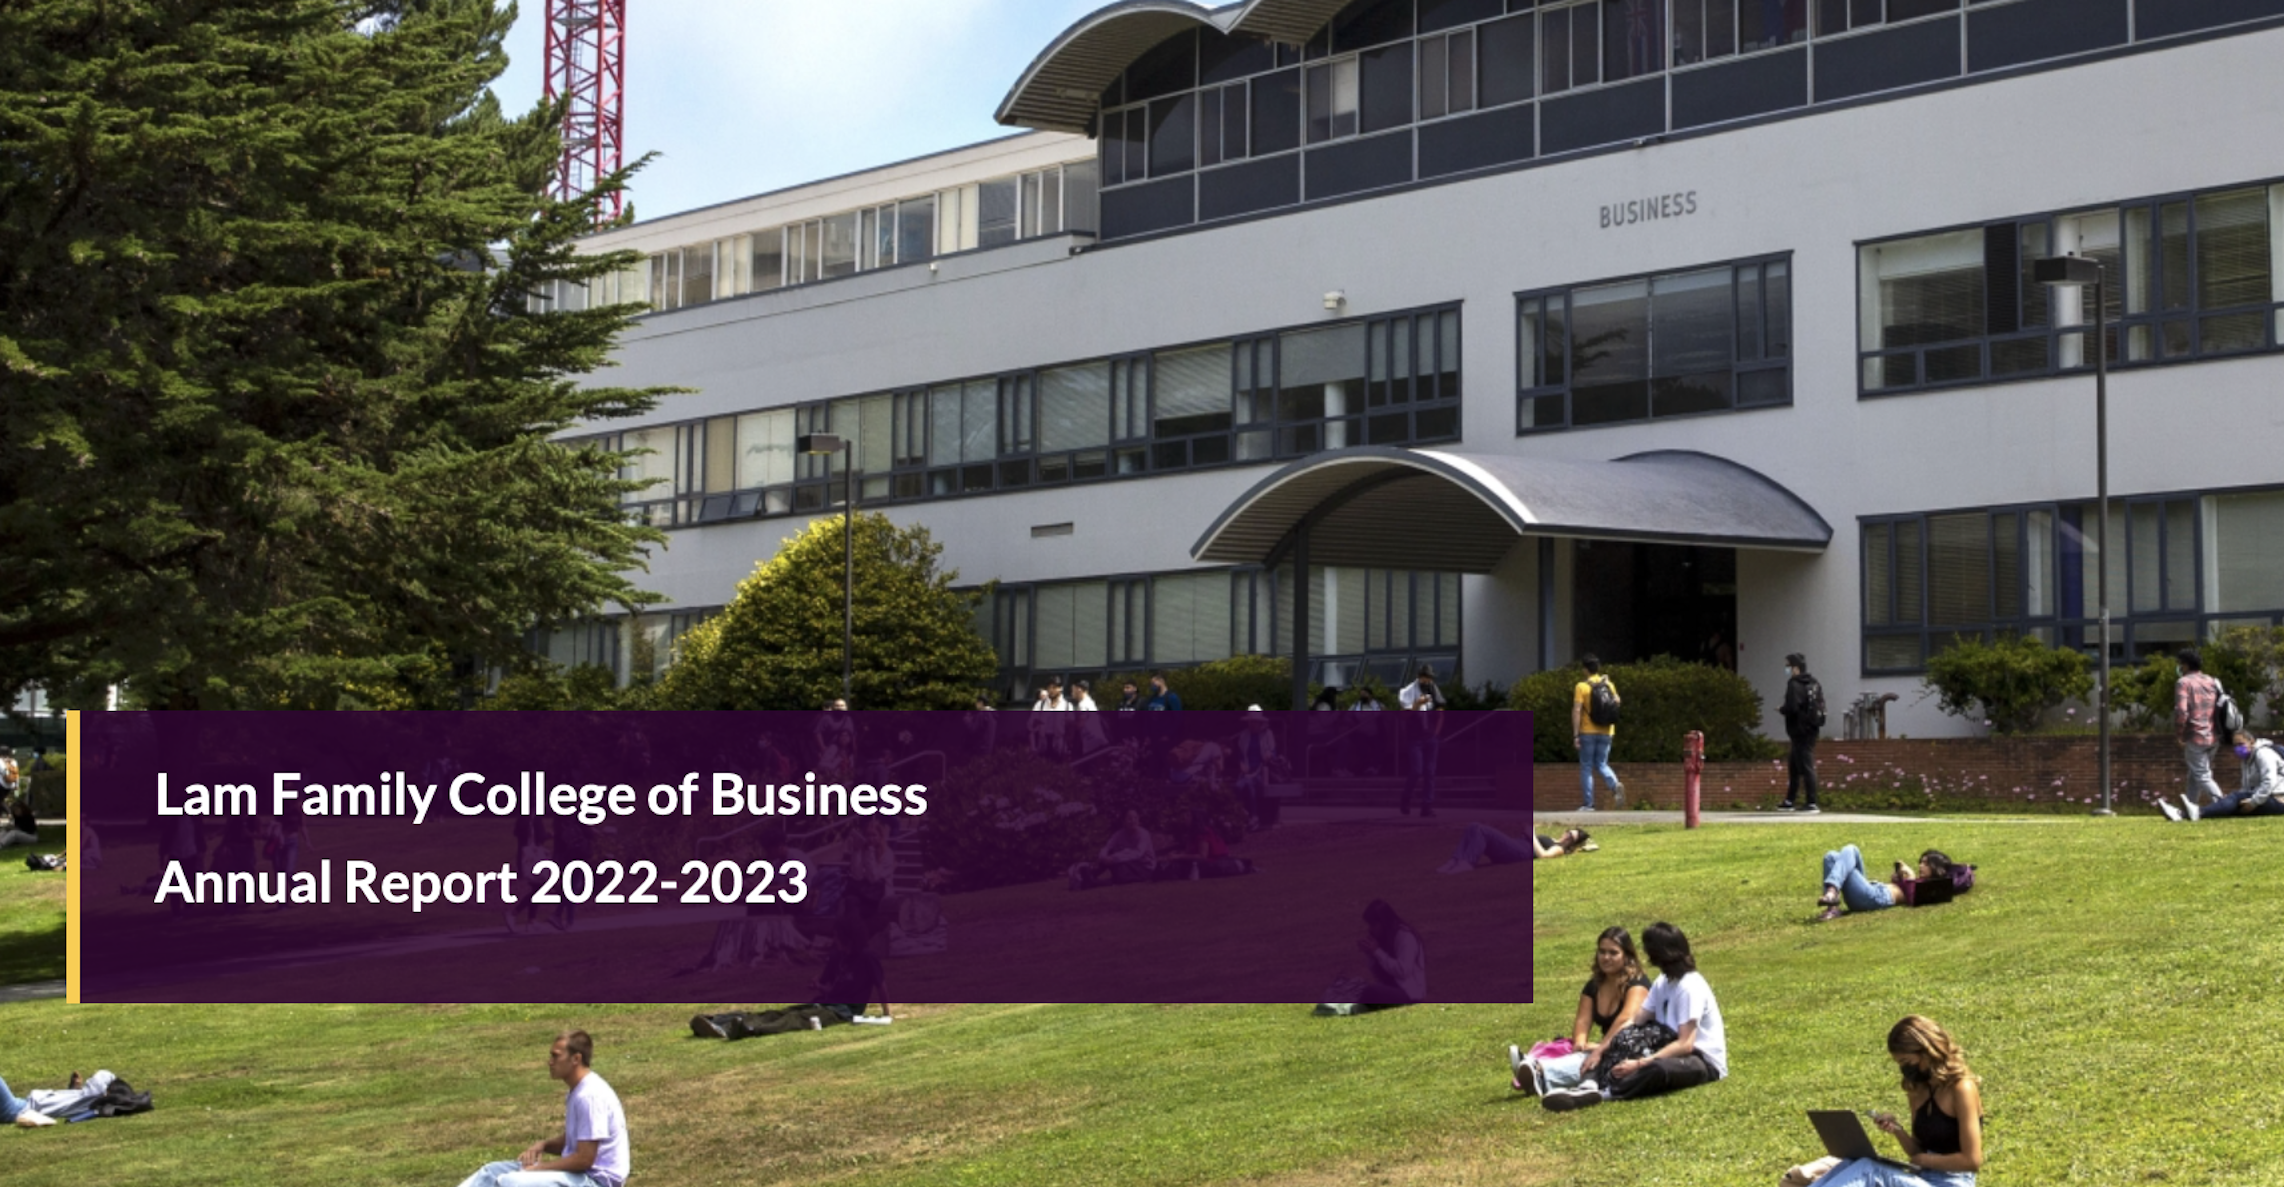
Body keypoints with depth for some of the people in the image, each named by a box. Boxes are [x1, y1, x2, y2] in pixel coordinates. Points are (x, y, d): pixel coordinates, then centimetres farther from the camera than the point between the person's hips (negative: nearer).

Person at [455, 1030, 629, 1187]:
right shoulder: (577, 1092, 12)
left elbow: (584, 1159, -22)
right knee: (494, 1171, 9)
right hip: (578, 1172, 10)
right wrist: (543, 1144, 4)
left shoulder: (590, 1096, -21)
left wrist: (538, 1168, -13)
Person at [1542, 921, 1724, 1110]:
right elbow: (1635, 1022, 2)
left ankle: (1604, 1094, -39)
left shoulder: (1690, 987, -18)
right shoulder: (1663, 982, 10)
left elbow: (1685, 1044, -25)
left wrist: (1639, 1064, -32)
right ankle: (1589, 1085, -27)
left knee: (1658, 1068, -40)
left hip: (1705, 1062, -10)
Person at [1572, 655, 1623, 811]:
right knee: (1601, 764, 15)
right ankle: (1615, 785, -15)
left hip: (1588, 732, -4)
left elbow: (1576, 711, -15)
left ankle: (1588, 804, 4)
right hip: (1606, 732, 4)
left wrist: (1575, 735, -12)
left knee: (1586, 767, 6)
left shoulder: (1582, 686, -9)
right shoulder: (1609, 685, 5)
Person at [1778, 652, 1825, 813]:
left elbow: (1792, 708, -26)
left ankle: (1811, 803, -7)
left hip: (1800, 732, -10)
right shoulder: (1814, 684, 12)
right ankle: (1790, 801, 26)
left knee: (1806, 766, -7)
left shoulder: (1795, 685, -16)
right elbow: (1820, 706, 14)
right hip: (1811, 729, 10)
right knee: (1794, 765, 19)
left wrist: (1781, 710, -4)